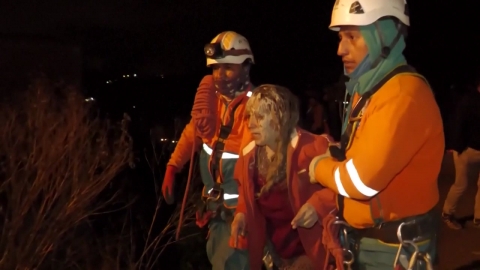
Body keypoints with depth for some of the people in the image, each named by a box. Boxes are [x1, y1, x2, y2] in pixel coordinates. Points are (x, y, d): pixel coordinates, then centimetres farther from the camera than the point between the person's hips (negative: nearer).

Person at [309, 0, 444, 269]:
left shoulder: (403, 94, -23)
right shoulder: (366, 90, 10)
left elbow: (361, 180, -29)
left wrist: (319, 168, -10)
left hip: (397, 247, -9)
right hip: (364, 237, 9)